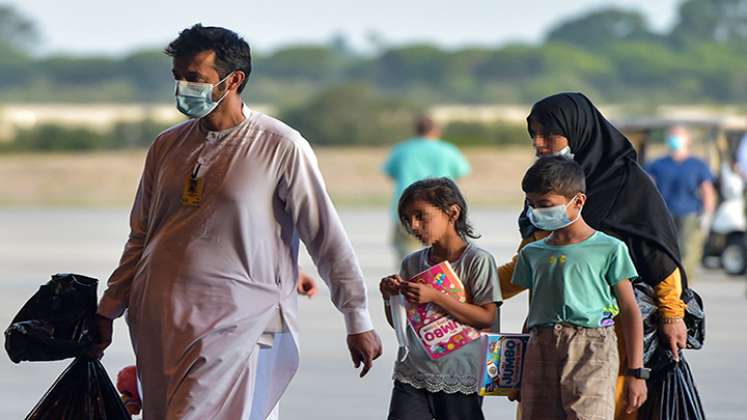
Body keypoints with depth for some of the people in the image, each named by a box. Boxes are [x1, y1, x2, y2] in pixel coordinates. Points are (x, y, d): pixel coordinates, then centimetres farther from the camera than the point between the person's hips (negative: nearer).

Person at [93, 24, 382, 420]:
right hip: (158, 322, 6)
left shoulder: (282, 149, -5)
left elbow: (327, 239, -2)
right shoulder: (167, 146, 12)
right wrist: (107, 310, 19)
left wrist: (358, 322, -1)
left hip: (235, 325, -6)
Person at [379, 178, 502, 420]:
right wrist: (389, 297, -8)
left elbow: (487, 317, -15)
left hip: (459, 379, -4)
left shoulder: (478, 260, -8)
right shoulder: (412, 263, 7)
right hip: (412, 373, 4)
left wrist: (434, 297, -22)